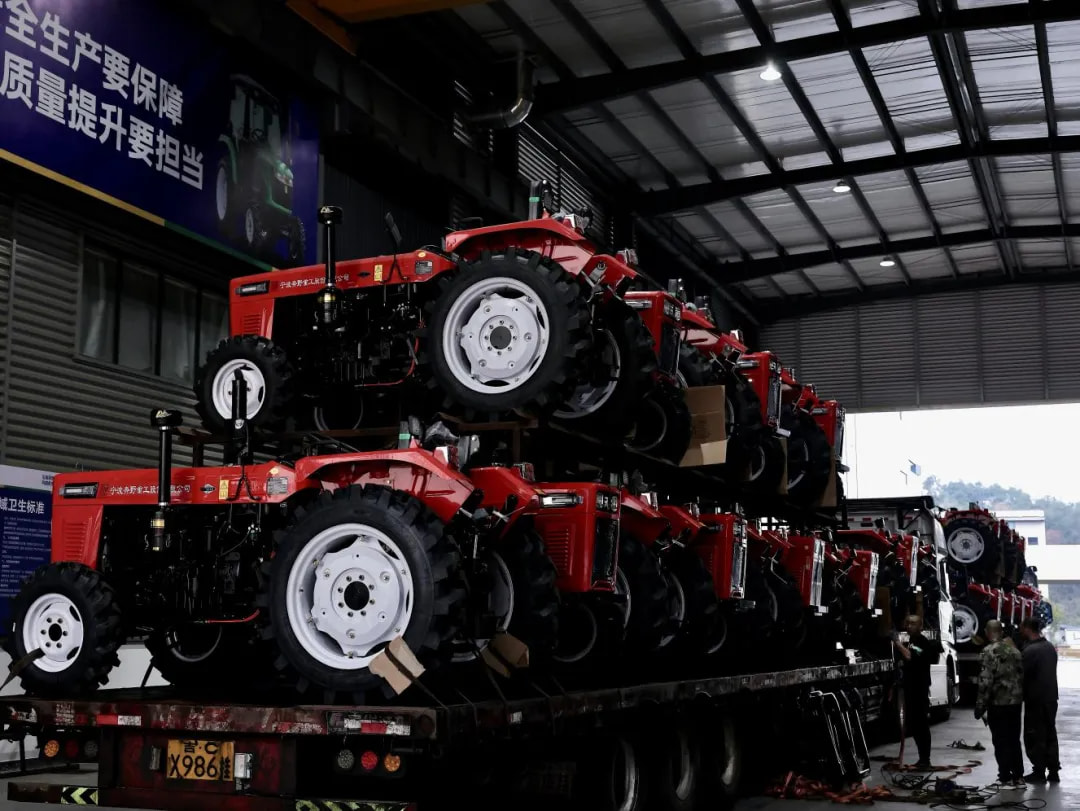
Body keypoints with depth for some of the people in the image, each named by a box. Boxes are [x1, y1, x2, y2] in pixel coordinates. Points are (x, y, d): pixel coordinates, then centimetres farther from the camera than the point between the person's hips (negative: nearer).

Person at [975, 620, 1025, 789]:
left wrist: (980, 707, -11)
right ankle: (1018, 777, 17)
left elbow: (985, 682, -17)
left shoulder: (988, 652, -13)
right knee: (1014, 741, 14)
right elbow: (1022, 676, 12)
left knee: (1001, 742, 1)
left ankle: (1006, 778, 3)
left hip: (998, 703, -6)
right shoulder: (1014, 650, 9)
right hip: (1015, 702, 6)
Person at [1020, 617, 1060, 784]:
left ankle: (1039, 772, 3)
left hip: (1036, 700, -8)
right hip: (1051, 698, 8)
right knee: (1050, 734, 14)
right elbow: (1050, 672, 13)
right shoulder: (1050, 647, 8)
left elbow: (1023, 675, -16)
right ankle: (1053, 771, 18)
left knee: (1034, 737, 1)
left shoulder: (1030, 650, -19)